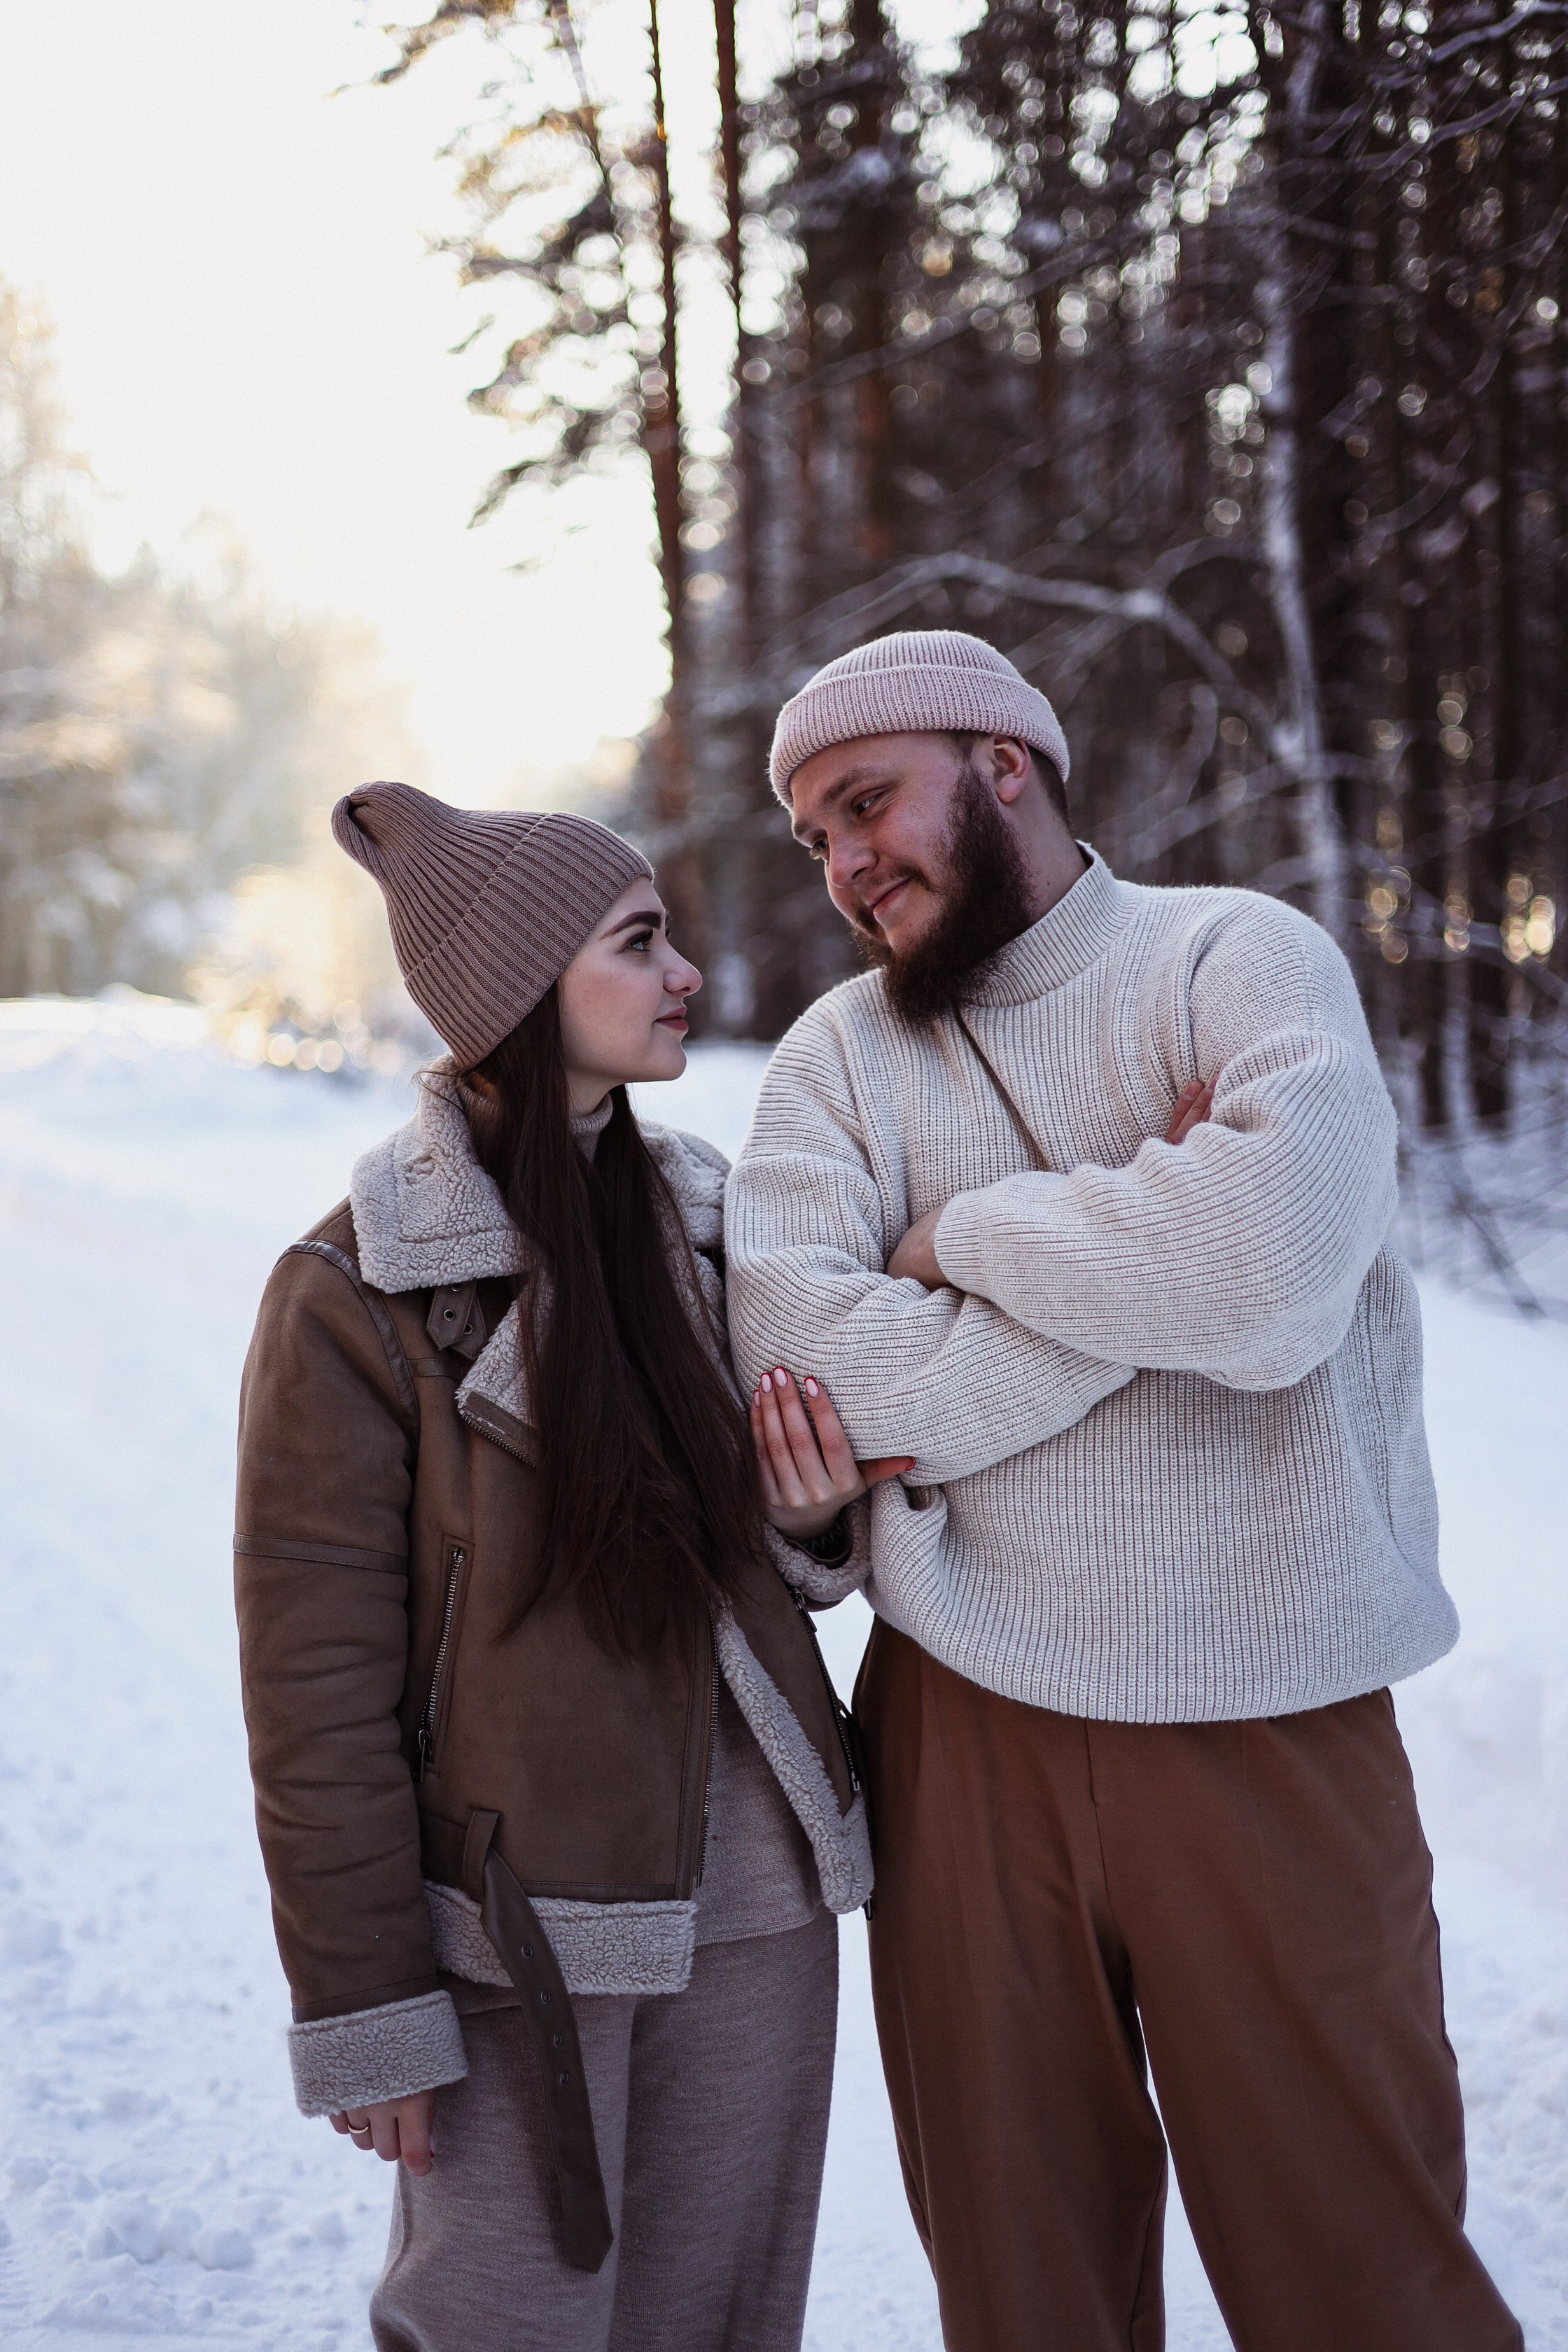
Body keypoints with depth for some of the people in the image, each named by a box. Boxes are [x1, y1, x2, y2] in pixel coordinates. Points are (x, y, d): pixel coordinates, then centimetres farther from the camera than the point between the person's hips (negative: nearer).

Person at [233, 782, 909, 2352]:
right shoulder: (358, 1291, -13)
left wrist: (811, 1518, -6)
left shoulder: (697, 1217, 6)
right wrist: (364, 2009, -11)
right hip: (519, 1930, -5)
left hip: (752, 1904, 6)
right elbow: (315, 1679, -11)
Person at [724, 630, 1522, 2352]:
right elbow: (812, 1374, -13)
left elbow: (1275, 1265, -25)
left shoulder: (1240, 958, -6)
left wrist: (963, 1234, -11)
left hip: (1274, 1735, -3)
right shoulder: (835, 1057, 4)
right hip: (964, 1730, 3)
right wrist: (1150, 1229, -14)